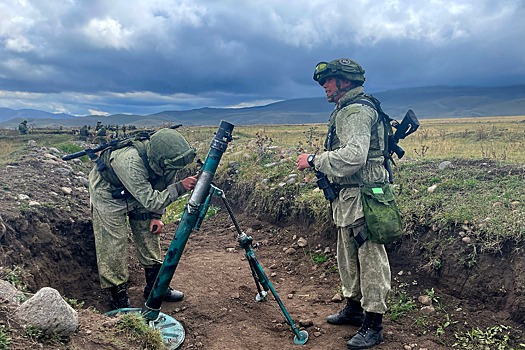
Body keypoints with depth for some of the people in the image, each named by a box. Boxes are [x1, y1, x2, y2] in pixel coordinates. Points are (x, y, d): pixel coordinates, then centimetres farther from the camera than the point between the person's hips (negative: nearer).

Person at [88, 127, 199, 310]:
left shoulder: (164, 161, -23)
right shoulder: (131, 162, -43)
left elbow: (161, 188, -4)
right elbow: (151, 201, -39)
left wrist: (156, 216, -11)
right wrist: (179, 187, -44)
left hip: (140, 193, 6)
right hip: (108, 194, -6)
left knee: (149, 235, 7)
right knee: (113, 245, -7)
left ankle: (155, 287, 21)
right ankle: (118, 297, 8)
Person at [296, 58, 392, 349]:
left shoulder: (357, 110, -14)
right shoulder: (344, 110, 18)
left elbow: (354, 155, -28)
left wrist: (314, 160, -19)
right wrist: (320, 164, 10)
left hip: (362, 196, -11)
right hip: (346, 196, 11)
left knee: (370, 258, -2)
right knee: (348, 255, 19)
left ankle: (373, 325, 8)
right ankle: (354, 308, 35)